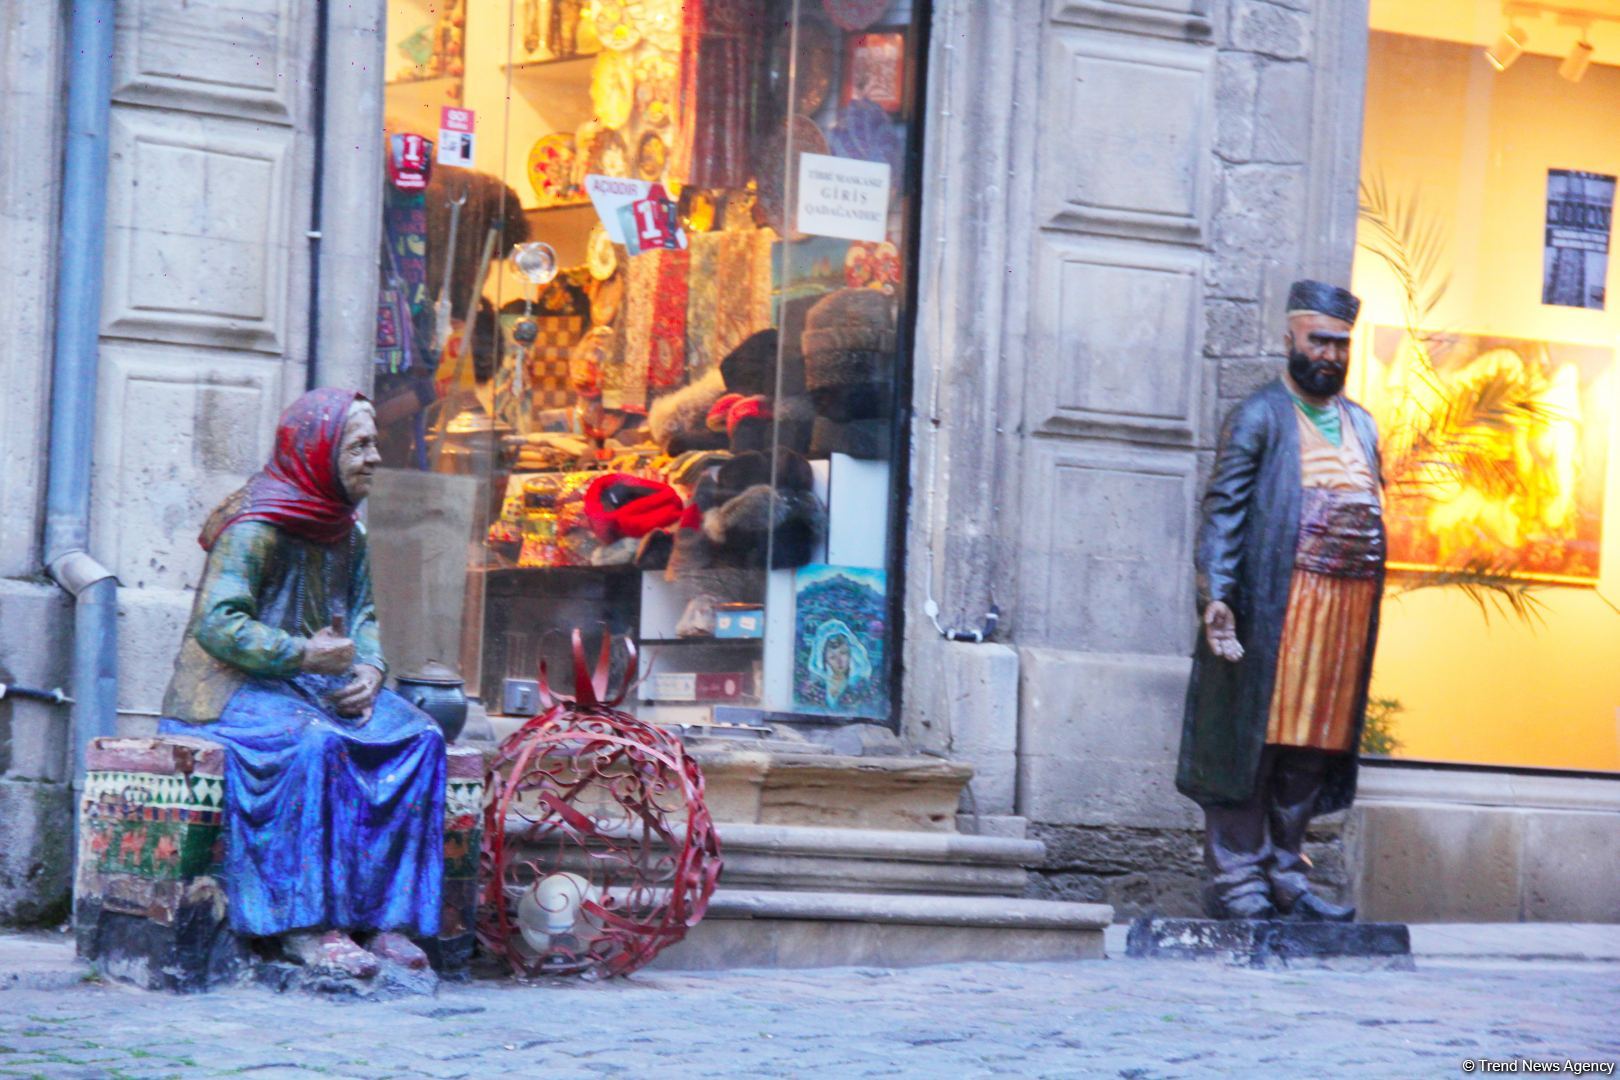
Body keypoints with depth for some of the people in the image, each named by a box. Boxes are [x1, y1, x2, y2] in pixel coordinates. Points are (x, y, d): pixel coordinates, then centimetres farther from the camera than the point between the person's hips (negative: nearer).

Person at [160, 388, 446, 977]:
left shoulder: (348, 533, 14)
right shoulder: (255, 526, -13)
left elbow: (362, 616, 15)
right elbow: (216, 625, -20)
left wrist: (369, 671, -7)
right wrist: (307, 654, -22)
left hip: (320, 687, 8)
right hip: (237, 687, -8)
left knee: (417, 738, -18)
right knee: (313, 743, -38)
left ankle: (388, 917, -21)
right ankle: (303, 924, -35)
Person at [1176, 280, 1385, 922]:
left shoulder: (1360, 425, 19)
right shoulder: (1260, 416, 0)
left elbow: (1372, 513, 20)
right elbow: (1223, 509, -7)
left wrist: (1367, 614, 12)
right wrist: (1216, 596, -20)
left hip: (1347, 611, 6)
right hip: (1273, 608, -6)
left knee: (1310, 748, 8)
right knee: (1254, 739, -5)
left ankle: (1283, 872, 15)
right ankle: (1236, 881, -2)